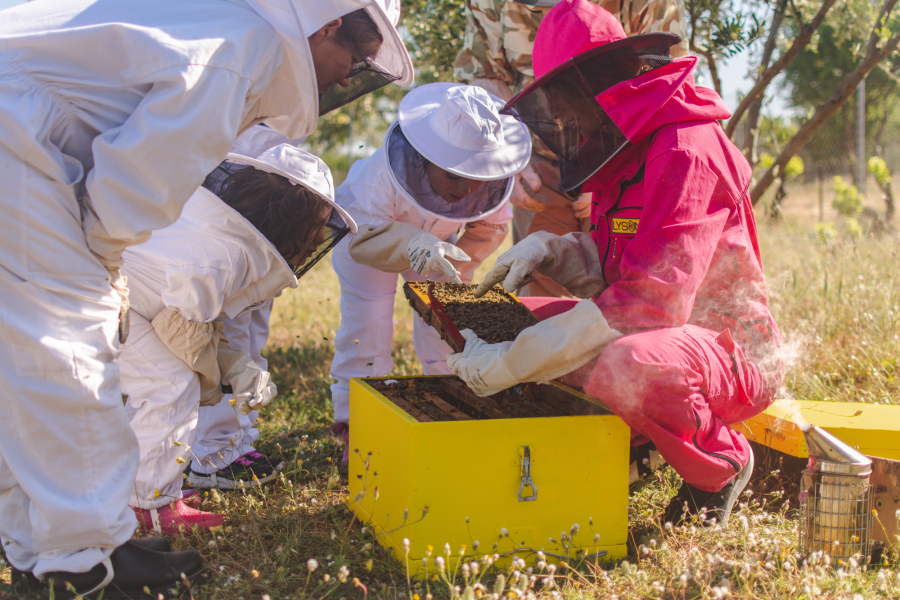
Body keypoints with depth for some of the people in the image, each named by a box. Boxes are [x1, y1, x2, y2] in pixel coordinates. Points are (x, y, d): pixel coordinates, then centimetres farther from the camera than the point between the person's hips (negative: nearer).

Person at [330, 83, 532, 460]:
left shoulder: (492, 180, -30)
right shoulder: (384, 173, -45)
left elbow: (491, 226, -10)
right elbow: (360, 236, -47)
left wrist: (455, 269, -22)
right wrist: (412, 246, -64)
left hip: (434, 237, 4)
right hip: (367, 228, -3)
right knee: (366, 320, -12)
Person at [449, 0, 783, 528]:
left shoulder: (686, 150, -22)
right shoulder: (627, 151, 8)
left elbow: (651, 301, -31)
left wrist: (511, 364, -29)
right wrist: (550, 249, -7)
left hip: (731, 354, -9)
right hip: (656, 338, 9)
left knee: (625, 366, -40)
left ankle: (722, 464, -9)